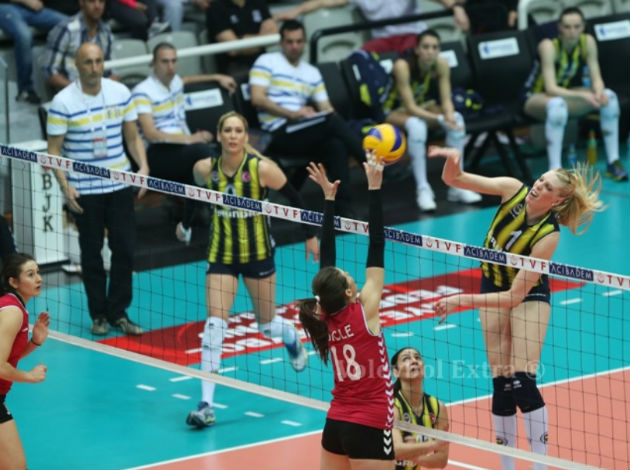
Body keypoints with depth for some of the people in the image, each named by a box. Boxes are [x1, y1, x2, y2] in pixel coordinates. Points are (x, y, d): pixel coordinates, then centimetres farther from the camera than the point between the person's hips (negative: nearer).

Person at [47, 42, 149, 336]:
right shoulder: (63, 102, -10)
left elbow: (132, 136, 10)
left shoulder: (121, 93, 1)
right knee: (91, 253, 5)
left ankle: (119, 312, 14)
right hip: (84, 191, -3)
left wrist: (143, 167, -5)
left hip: (120, 186, 3)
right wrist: (64, 186, -18)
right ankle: (98, 314, 17)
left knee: (125, 249, 2)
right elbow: (54, 149, -7)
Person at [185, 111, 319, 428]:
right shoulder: (205, 169, -9)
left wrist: (310, 236, 2)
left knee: (267, 325, 11)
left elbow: (294, 198, -3)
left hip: (258, 253, -1)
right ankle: (206, 404, -15)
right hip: (221, 256, 1)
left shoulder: (262, 168, -16)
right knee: (214, 323, -13)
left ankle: (292, 337, 52)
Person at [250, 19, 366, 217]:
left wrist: (330, 114, -7)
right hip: (279, 134, -5)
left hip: (305, 134, 5)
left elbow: (326, 108, 19)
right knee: (333, 121, -30)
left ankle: (345, 209, -36)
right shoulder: (267, 62, 8)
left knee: (336, 145, -31)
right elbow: (257, 98, -6)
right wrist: (293, 114, -16)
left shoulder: (312, 73, 25)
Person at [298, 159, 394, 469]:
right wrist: (374, 188, -9)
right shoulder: (365, 311, -12)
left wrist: (329, 198, 13)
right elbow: (376, 248, -11)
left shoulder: (325, 321, 2)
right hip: (369, 428, -7)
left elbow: (326, 258, 9)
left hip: (335, 425, 7)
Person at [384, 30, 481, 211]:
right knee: (416, 125, -38)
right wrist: (440, 119, -42)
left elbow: (446, 100, -13)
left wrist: (449, 115, -36)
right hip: (395, 111, -5)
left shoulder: (441, 64, -16)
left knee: (456, 119, -24)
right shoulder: (403, 66, -30)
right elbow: (410, 107, -31)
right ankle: (422, 189, -35)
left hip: (422, 107, 5)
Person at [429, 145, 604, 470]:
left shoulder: (548, 235, -30)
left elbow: (515, 296, -31)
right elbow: (454, 179, -21)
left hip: (528, 295, -4)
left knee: (522, 380, -15)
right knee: (502, 382, 1)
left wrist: (462, 300, -33)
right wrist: (452, 163, -44)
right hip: (493, 284, 4)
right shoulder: (514, 190, -19)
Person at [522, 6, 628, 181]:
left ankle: (613, 162, -14)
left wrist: (599, 92, -35)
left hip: (566, 93, 5)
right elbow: (551, 89, -34)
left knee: (609, 96, -19)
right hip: (536, 97, -5)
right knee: (557, 104, -41)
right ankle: (554, 172, -41)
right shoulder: (549, 46, -28)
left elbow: (596, 78, -11)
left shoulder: (587, 42, -13)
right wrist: (583, 95, -47)